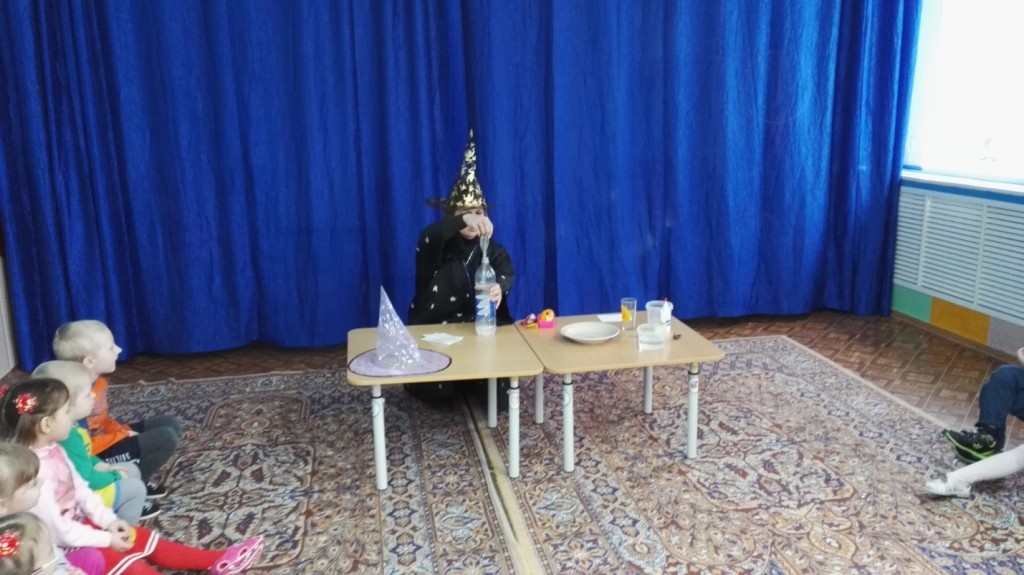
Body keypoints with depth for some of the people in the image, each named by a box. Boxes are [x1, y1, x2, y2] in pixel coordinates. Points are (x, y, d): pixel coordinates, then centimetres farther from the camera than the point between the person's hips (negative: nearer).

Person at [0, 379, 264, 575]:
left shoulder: (53, 450, -1)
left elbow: (81, 490, 8)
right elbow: (55, 528, -27)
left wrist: (109, 522, 0)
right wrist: (105, 539, -18)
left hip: (81, 527, 9)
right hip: (63, 547, -9)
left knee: (144, 539, 6)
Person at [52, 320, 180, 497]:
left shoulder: (96, 382, 2)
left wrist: (124, 431, -2)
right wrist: (124, 437, -19)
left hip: (106, 439, 10)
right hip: (96, 456, -10)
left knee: (170, 424, 10)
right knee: (166, 438, -21)